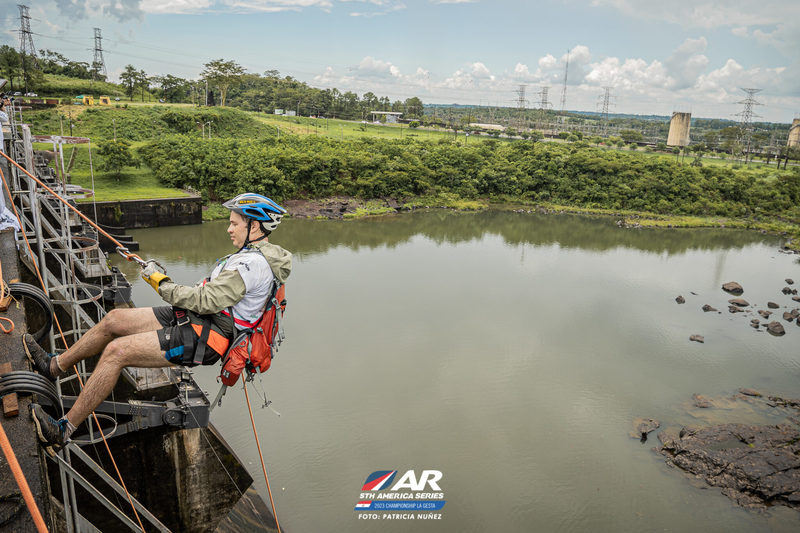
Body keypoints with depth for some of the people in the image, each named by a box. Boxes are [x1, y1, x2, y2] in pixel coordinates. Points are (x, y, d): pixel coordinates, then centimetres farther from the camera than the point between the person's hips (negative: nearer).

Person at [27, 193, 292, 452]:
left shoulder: (252, 263, -23)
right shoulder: (258, 255, 11)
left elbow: (206, 301, -26)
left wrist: (162, 283, -15)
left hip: (201, 339, -10)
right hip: (197, 319, 10)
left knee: (116, 351, -16)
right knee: (114, 319, 9)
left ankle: (63, 430, -3)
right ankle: (54, 365, 28)